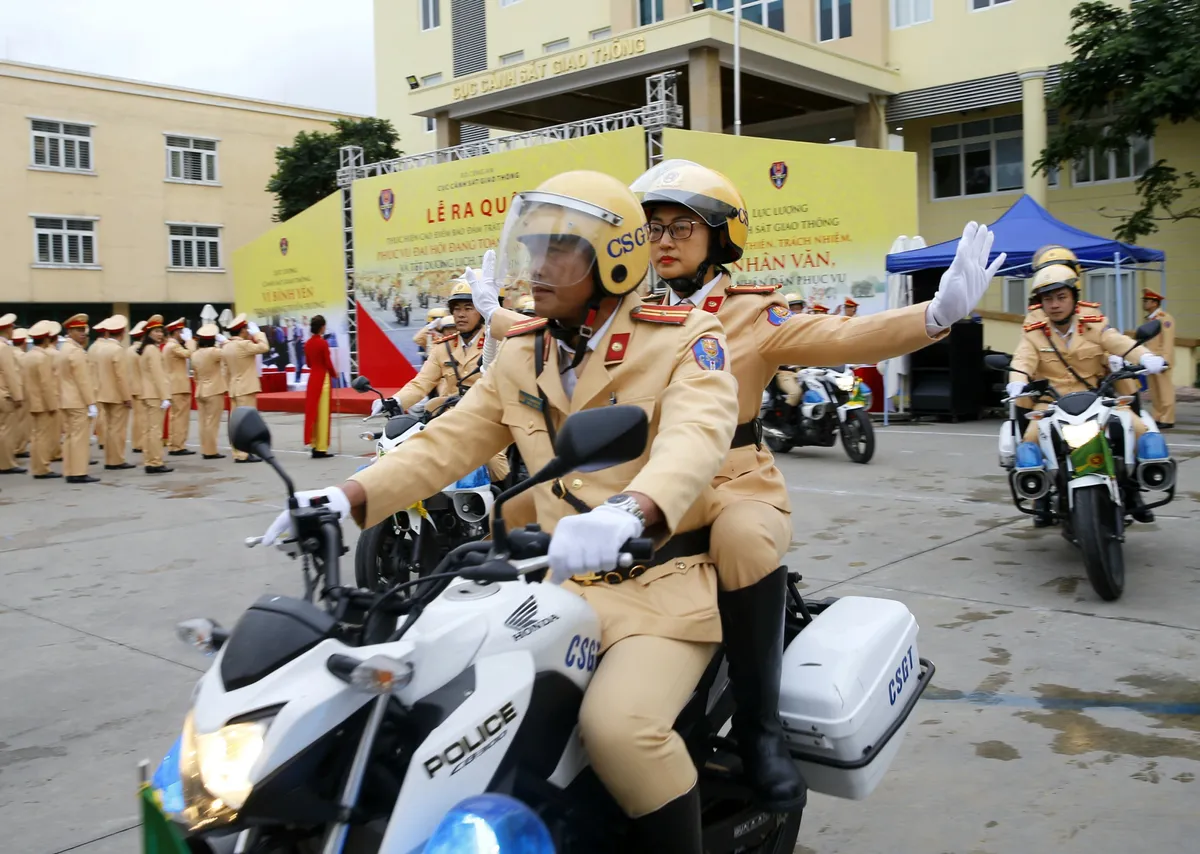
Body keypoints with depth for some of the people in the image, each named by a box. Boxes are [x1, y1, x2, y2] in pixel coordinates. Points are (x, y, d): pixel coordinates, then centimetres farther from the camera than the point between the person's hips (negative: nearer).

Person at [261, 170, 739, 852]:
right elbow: (448, 442, 7)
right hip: (562, 582, 6)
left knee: (619, 724, -28)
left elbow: (696, 435, -27)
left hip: (662, 580, -6)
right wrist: (348, 498, -9)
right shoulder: (522, 357, 12)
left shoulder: (684, 338, -7)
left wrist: (629, 511, -49)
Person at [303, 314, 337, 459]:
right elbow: (328, 363, -13)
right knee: (322, 414, -2)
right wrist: (334, 374, 4)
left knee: (313, 412, 10)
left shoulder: (308, 343, 6)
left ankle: (315, 446, 13)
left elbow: (308, 362, 14)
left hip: (312, 378, 7)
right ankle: (321, 448, 0)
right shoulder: (323, 343, -14)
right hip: (323, 379, -7)